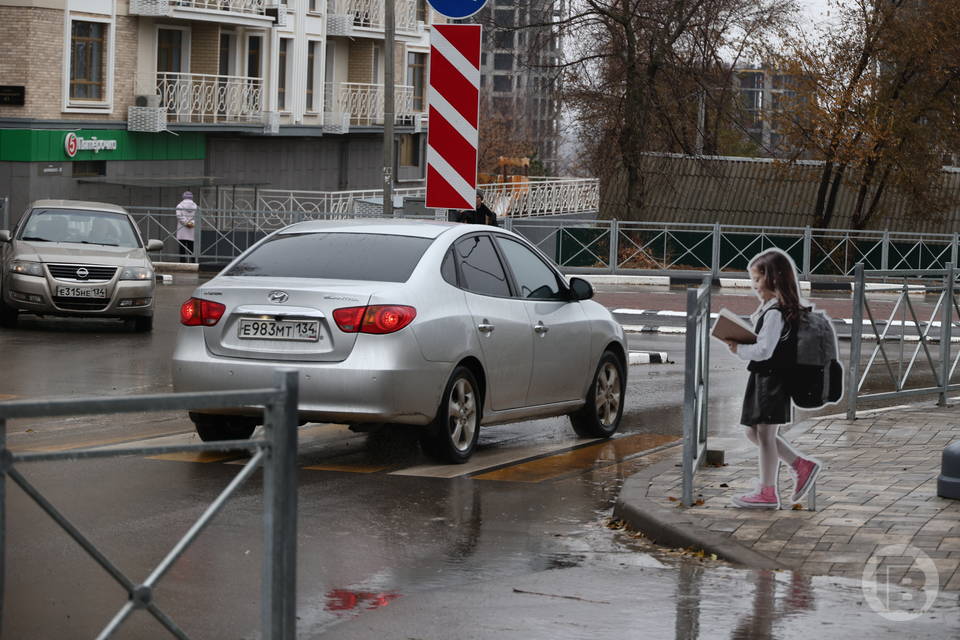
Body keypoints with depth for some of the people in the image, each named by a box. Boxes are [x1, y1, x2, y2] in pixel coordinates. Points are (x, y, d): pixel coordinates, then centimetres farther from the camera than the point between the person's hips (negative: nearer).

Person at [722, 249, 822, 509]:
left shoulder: (775, 313, -18)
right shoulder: (769, 309, 14)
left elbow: (764, 350, -23)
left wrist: (738, 348, -13)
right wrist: (740, 345, 5)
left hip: (773, 379, -10)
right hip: (763, 378, 10)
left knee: (765, 433, -3)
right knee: (754, 432, 15)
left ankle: (767, 492, 5)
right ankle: (801, 465, 20)